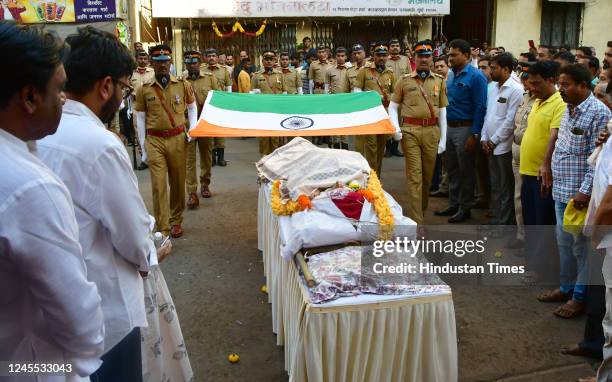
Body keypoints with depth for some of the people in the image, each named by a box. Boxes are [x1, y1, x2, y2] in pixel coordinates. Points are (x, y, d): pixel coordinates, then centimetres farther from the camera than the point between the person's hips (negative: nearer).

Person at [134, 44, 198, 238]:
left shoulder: (183, 85, 2)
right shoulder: (144, 89, 1)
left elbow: (192, 107, 16)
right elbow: (140, 117, 6)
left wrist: (192, 129, 4)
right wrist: (143, 145, 4)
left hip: (177, 139, 1)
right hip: (155, 141, -1)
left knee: (177, 182, 11)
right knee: (158, 184, -4)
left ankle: (176, 221, 29)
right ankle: (163, 228, 0)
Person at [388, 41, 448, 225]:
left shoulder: (439, 81, 9)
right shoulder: (404, 80, 4)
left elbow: (442, 112, 9)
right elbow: (393, 107, 8)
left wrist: (443, 139, 5)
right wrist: (395, 128, -9)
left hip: (432, 132, 3)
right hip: (410, 131, -2)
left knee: (428, 175, 12)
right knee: (414, 175, -4)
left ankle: (420, 209, 33)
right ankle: (417, 221, -1)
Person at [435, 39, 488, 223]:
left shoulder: (476, 77, -13)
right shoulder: (451, 75, 8)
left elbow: (480, 107, -15)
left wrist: (474, 135, -18)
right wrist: (445, 127, 10)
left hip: (465, 128, -7)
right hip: (450, 128, 7)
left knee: (465, 170, 4)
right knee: (452, 169, 15)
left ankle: (464, 208, 16)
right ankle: (453, 204, 27)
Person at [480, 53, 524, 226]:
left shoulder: (515, 90, -11)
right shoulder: (492, 87, 11)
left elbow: (510, 120, -14)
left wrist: (494, 140, -10)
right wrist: (484, 138, 6)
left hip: (504, 145, -7)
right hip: (491, 145, 7)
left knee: (505, 187, 2)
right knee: (495, 185, 14)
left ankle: (504, 223, 11)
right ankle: (496, 219, 24)